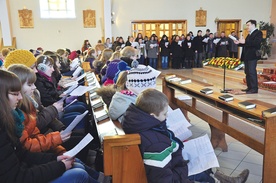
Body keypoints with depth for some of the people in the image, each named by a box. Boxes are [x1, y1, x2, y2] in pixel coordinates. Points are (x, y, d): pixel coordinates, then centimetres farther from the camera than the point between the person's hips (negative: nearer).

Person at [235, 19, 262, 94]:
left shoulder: (258, 33, -6)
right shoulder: (250, 34, 21)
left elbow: (256, 43, -21)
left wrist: (245, 41, -26)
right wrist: (239, 43, 7)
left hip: (252, 56, -9)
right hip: (247, 56, 9)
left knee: (252, 72, -9)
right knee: (247, 72, 10)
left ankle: (254, 89, -5)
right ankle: (249, 87, 17)